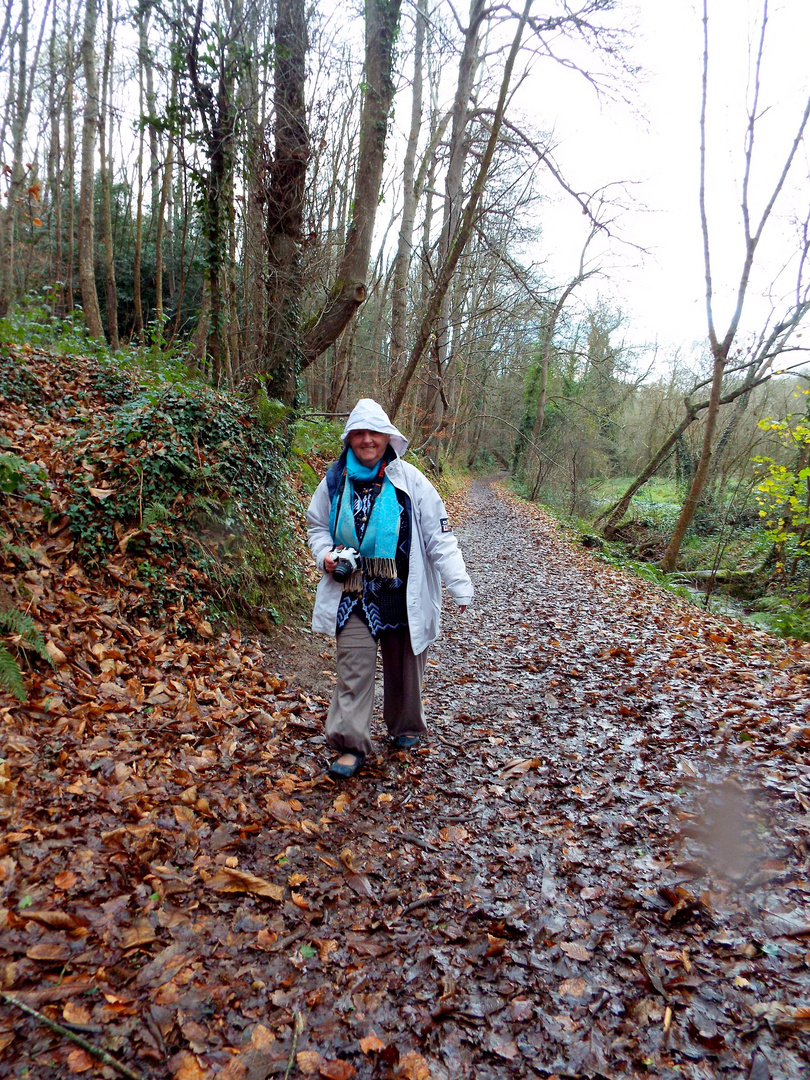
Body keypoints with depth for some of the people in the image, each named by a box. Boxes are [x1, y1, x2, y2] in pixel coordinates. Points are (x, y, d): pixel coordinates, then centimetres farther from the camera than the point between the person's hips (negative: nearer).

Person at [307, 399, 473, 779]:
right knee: (354, 669, -1)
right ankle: (350, 744, 10)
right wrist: (324, 555, -6)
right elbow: (316, 525, 16)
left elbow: (439, 536, -7)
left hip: (403, 594, -1)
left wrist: (460, 586, -15)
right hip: (354, 594, 1)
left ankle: (406, 727, 38)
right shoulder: (335, 481, 2)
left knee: (404, 667, 15)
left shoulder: (409, 480, -6)